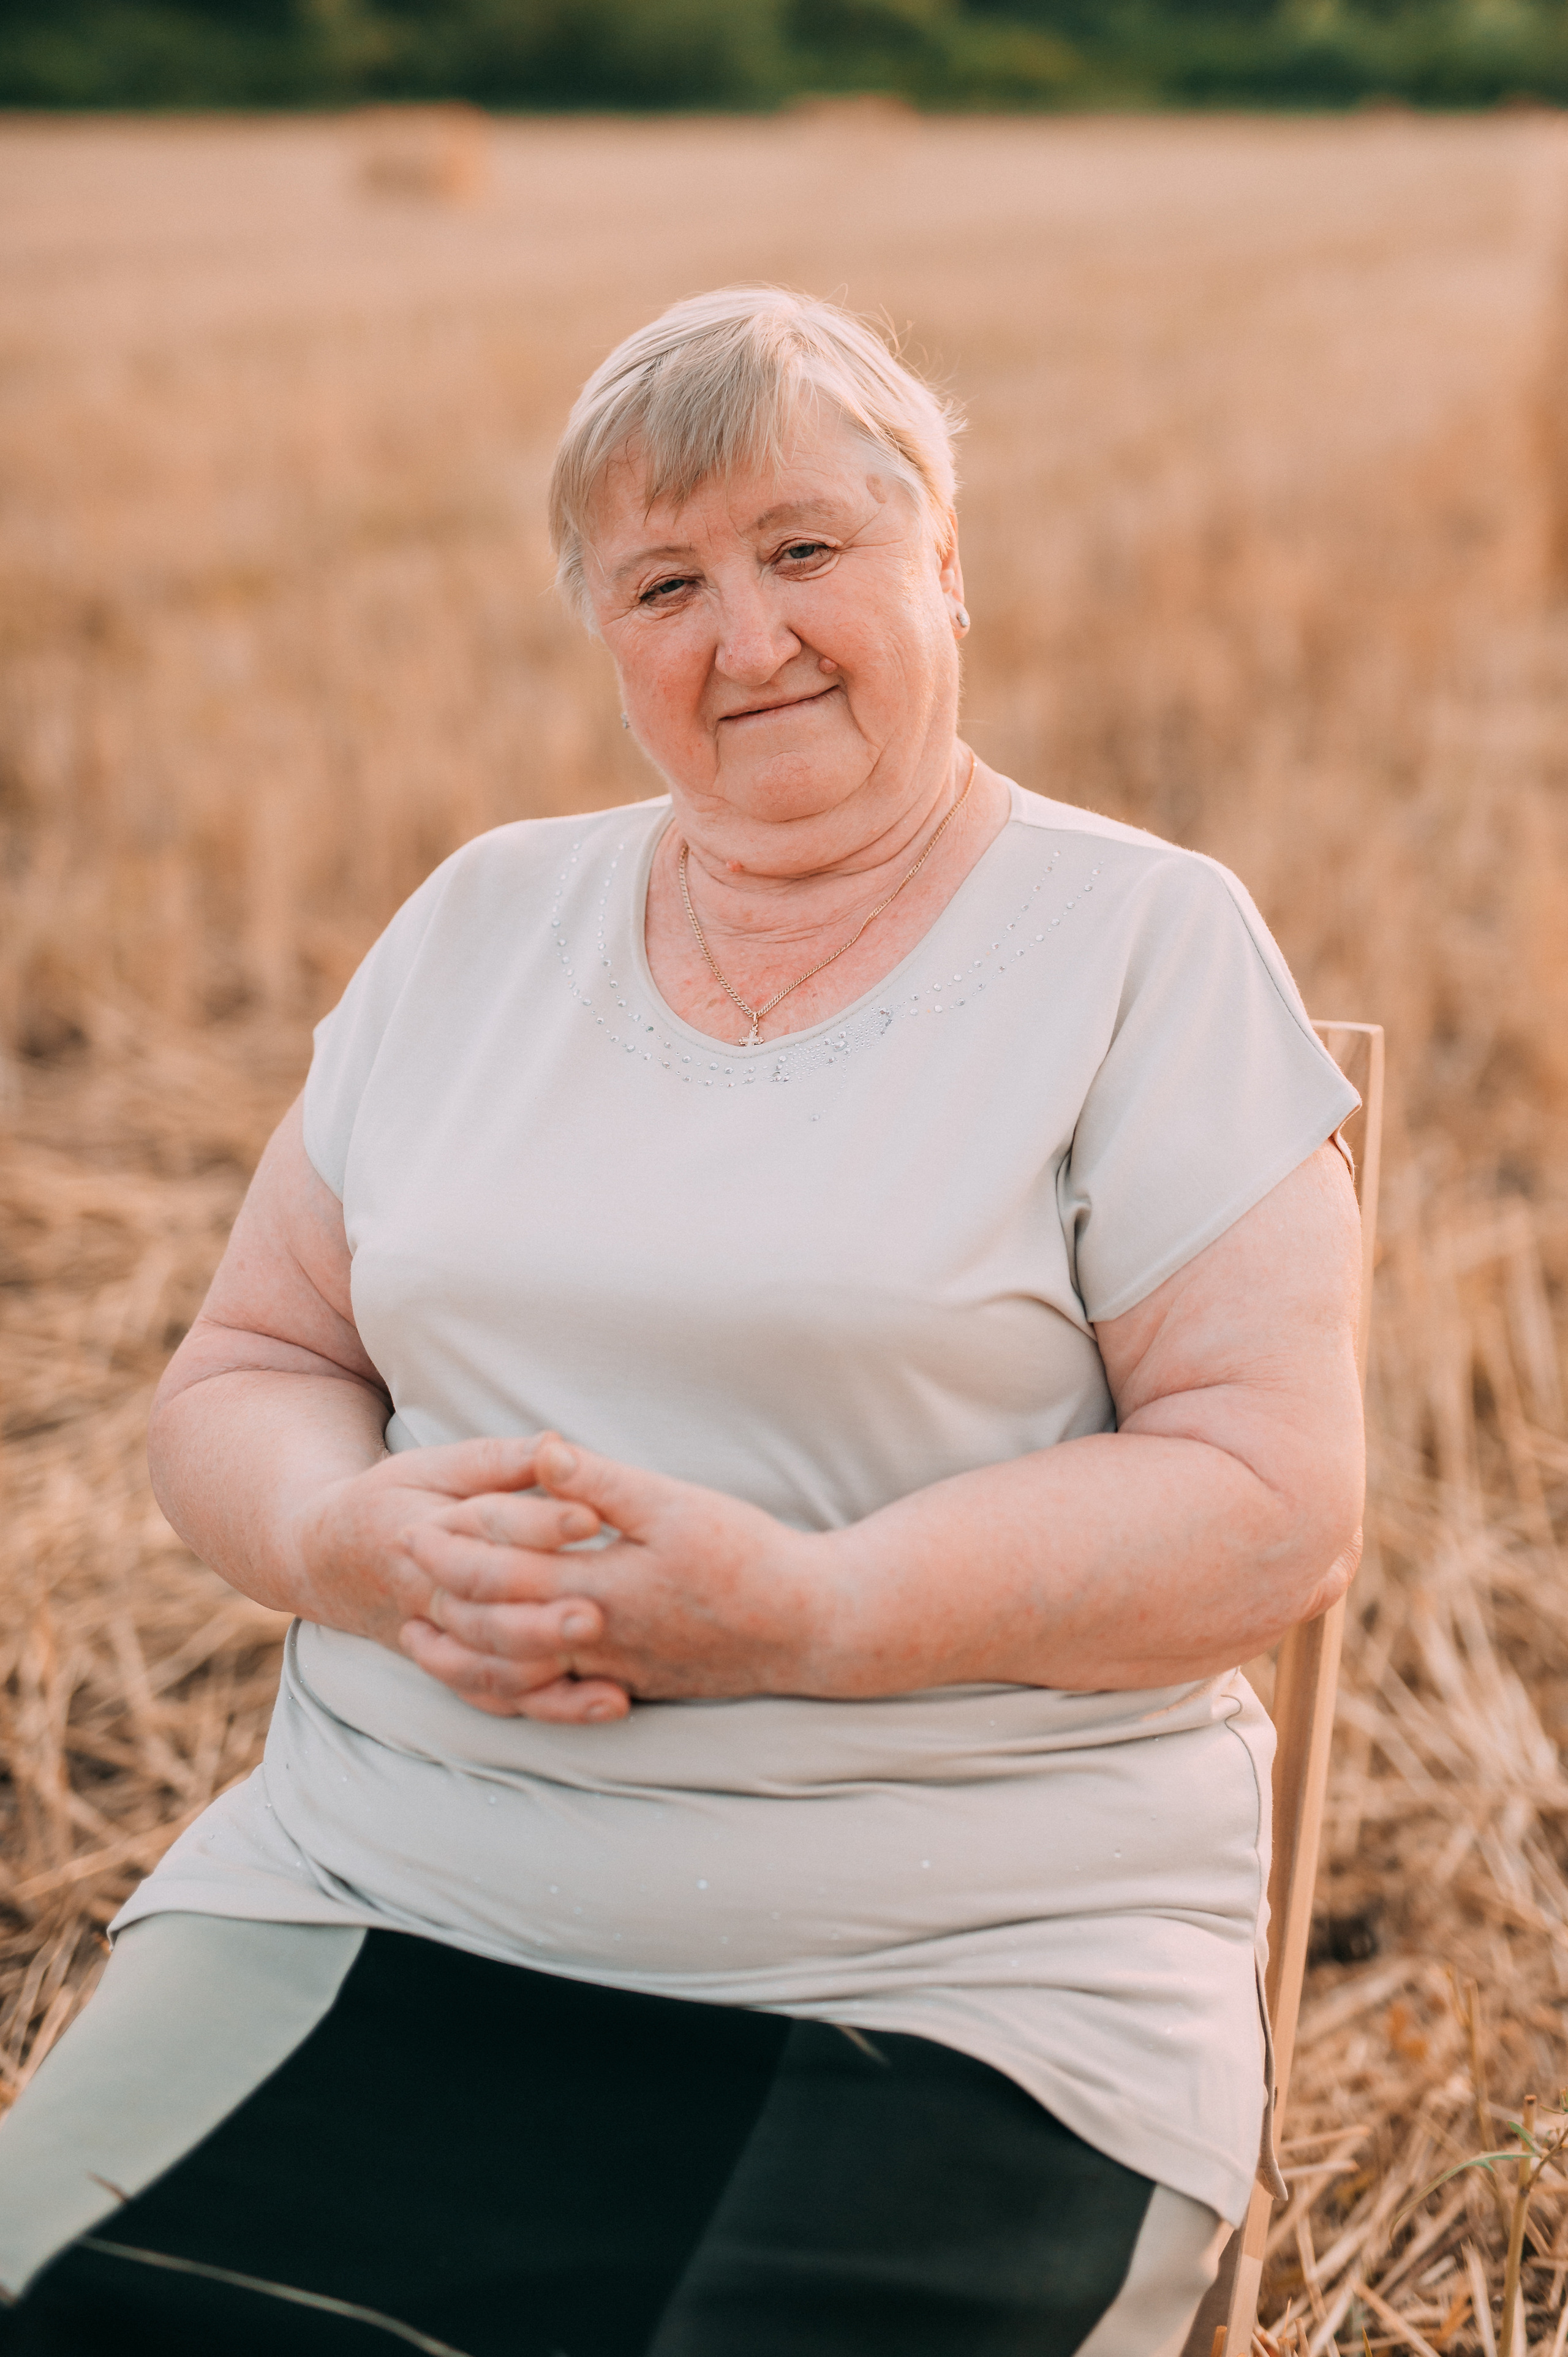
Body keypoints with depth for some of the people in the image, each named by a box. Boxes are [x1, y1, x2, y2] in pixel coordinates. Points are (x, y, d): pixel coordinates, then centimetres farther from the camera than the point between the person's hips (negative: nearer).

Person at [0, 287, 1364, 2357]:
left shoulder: (1149, 946, 2)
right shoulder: (483, 923, 14)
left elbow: (1278, 1504, -6)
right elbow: (238, 1378, 15)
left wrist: (806, 1612, -18)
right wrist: (363, 1540, -8)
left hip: (961, 1987, -2)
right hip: (380, 1900, 3)